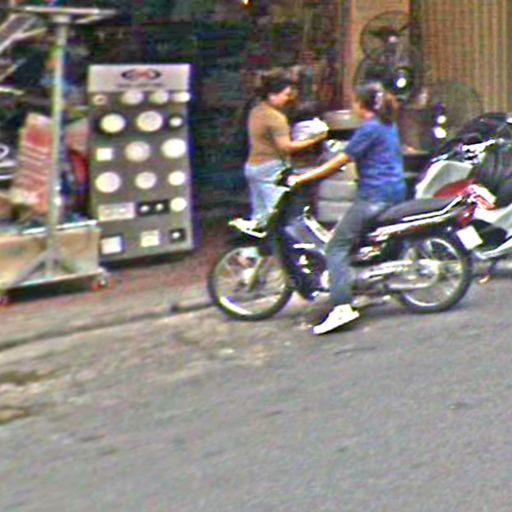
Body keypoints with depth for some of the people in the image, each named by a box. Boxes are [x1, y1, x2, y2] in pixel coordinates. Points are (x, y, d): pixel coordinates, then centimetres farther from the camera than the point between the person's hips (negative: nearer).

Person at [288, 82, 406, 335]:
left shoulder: (369, 128, -12)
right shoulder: (389, 125, 15)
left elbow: (341, 160, -14)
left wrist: (302, 178, -11)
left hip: (374, 197, -10)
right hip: (395, 193, 10)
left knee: (336, 247, -11)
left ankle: (341, 306, -22)